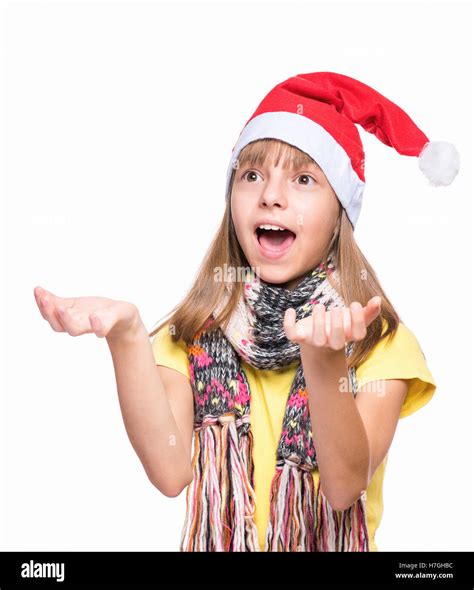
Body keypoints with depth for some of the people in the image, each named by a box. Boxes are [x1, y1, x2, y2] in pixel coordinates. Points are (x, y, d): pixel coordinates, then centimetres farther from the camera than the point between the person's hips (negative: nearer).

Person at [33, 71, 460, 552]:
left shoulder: (380, 340, -5)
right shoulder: (192, 333, 0)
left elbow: (344, 487, -15)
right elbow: (171, 472, -13)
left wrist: (325, 362, -28)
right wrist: (127, 338, -22)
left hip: (331, 542, -1)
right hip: (217, 543, 1)